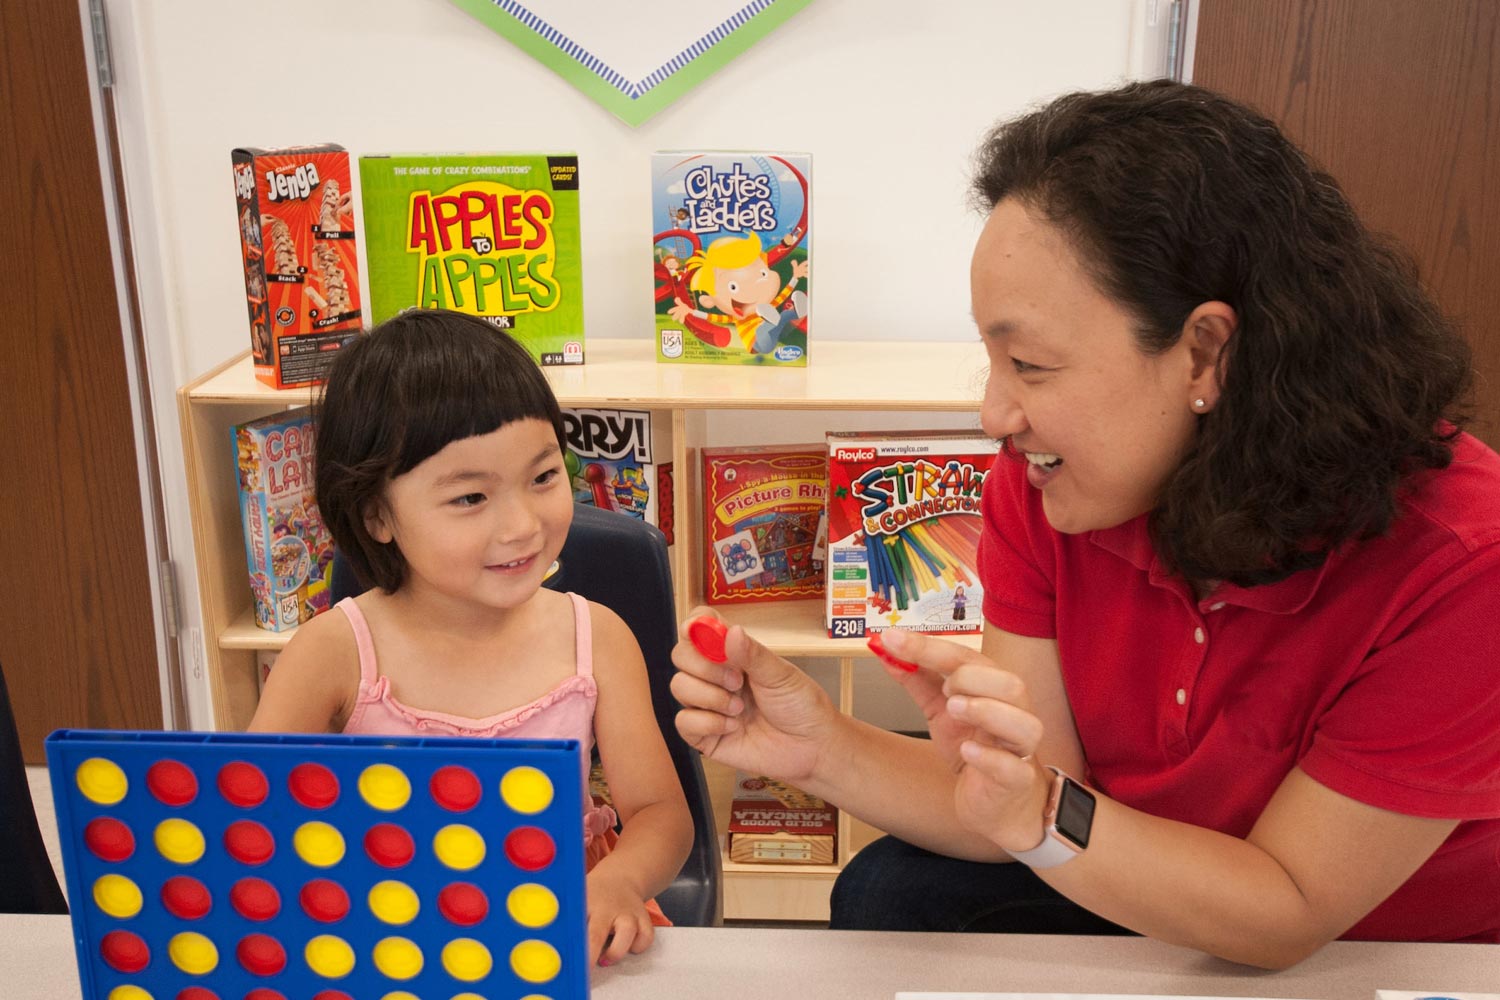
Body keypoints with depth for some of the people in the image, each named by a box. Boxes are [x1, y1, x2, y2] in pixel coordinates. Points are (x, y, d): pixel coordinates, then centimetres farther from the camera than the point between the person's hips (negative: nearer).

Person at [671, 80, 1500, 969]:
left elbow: (1287, 918, -26)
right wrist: (827, 749, -30)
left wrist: (1034, 814, -41)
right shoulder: (1038, 490, -16)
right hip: (1140, 901, 4)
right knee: (889, 895, -16)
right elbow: (1042, 803, -15)